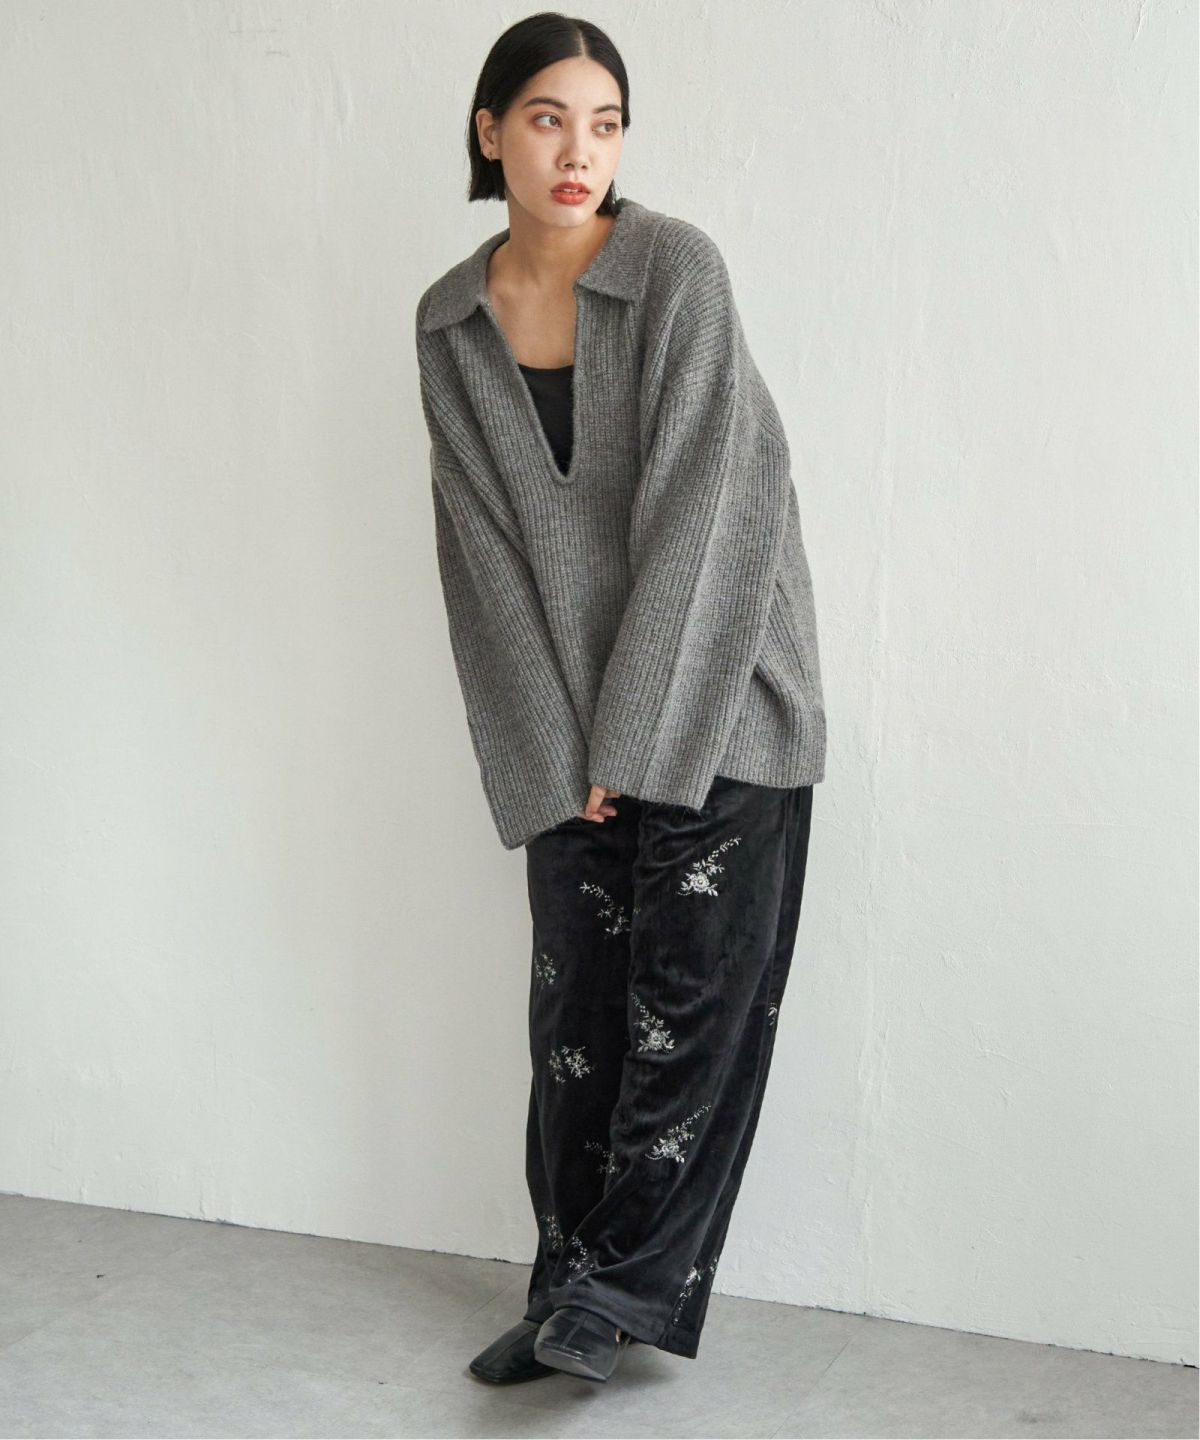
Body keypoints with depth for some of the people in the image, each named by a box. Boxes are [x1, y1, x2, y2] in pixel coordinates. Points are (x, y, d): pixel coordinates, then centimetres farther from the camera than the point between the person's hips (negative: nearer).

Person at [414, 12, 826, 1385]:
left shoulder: (677, 269, -11)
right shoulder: (449, 321, 2)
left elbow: (696, 511, -15)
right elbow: (482, 546, 1)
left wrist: (631, 736, -15)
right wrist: (558, 750, -5)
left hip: (716, 695, -4)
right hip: (570, 721, 4)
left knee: (695, 989, -1)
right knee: (577, 1001, 7)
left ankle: (630, 1283, 12)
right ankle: (571, 1284, 20)